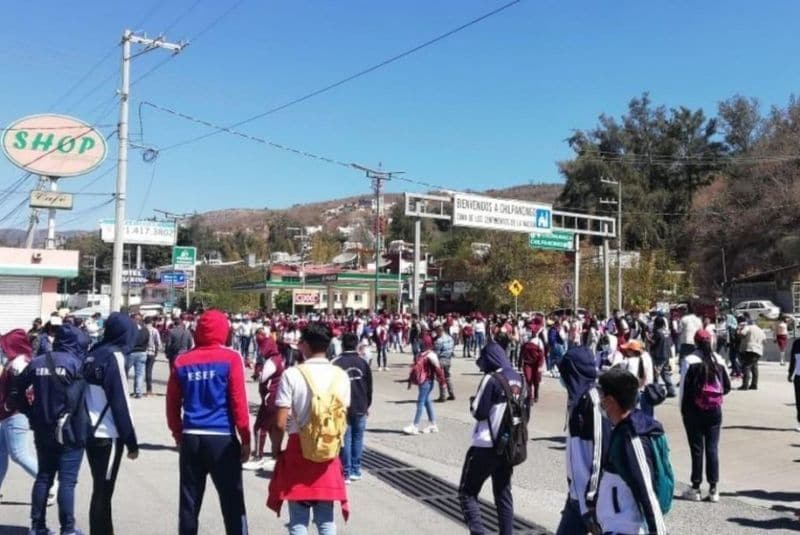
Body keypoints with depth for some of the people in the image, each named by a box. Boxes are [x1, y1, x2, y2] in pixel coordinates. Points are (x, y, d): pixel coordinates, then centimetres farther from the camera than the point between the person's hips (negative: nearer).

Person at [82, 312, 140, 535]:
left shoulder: (93, 355, 8)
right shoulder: (114, 357, -15)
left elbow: (88, 394, 12)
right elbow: (120, 403, -16)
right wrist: (131, 441, -10)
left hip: (90, 433, 8)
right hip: (108, 435, -8)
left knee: (100, 490, 17)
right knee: (103, 492, 1)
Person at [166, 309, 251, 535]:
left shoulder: (182, 361, 5)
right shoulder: (231, 358, -6)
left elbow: (172, 404, 9)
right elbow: (238, 403, -7)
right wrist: (246, 439, -1)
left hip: (191, 438, 4)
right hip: (222, 439, -3)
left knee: (189, 503, 12)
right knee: (232, 504, 3)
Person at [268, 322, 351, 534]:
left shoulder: (292, 374, -13)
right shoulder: (341, 375, -2)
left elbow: (281, 423, -13)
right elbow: (343, 418, 6)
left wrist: (276, 445, 4)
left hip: (299, 449, -3)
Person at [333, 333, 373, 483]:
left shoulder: (337, 363, -8)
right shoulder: (363, 363, 4)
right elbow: (369, 387, 8)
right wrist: (367, 405, 18)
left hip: (343, 408, -3)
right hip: (360, 408, 3)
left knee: (345, 439, 0)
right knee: (358, 438, 10)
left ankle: (346, 473, 0)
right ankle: (356, 470, 14)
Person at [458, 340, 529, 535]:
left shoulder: (491, 379, -15)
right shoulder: (520, 379, 6)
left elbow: (478, 413, -15)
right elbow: (526, 414, 11)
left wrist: (473, 401, 4)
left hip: (486, 447, -7)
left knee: (467, 493, 4)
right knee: (504, 495, 17)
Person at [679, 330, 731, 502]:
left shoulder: (689, 361, -10)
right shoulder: (719, 360, 1)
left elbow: (684, 388, -9)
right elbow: (727, 386, 6)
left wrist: (683, 409, 2)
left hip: (694, 411, -3)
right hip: (714, 411, 3)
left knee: (697, 449, 3)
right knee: (712, 448, 8)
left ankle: (696, 488, 9)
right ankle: (713, 489, 11)